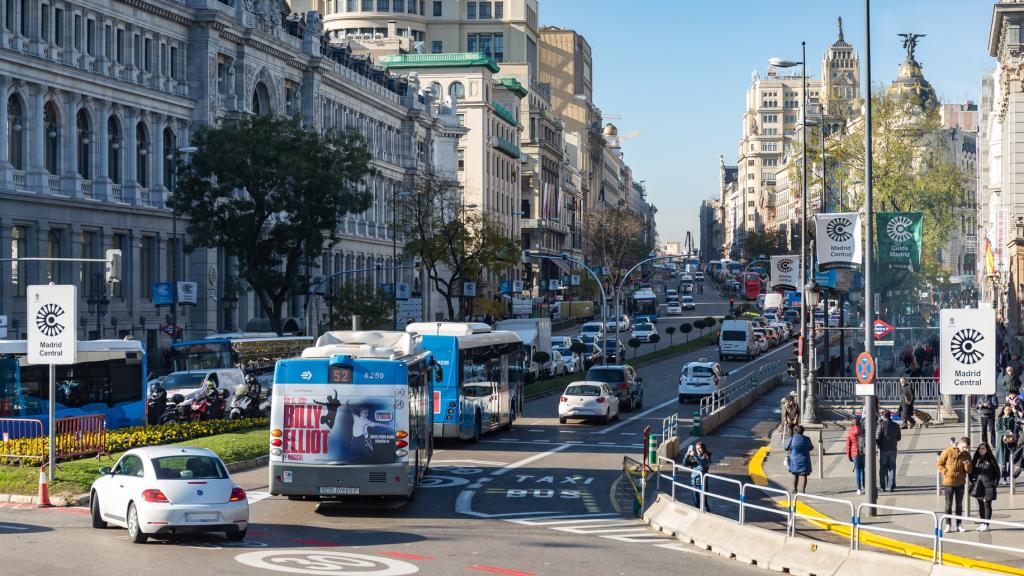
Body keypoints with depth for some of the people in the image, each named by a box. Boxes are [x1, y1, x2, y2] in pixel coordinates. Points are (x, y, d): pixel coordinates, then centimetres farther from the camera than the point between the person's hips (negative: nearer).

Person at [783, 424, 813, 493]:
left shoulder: (791, 439, -11)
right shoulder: (806, 439, -5)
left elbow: (785, 447, 1)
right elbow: (810, 448, 10)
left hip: (794, 460, 0)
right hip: (804, 459, 0)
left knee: (795, 475, 17)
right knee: (803, 475, 2)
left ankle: (795, 489, 23)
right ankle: (803, 489, -11)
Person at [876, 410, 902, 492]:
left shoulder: (881, 425, -9)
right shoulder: (896, 425, 3)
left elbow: (877, 437, -13)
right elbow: (899, 438, 9)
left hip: (883, 449, -3)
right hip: (893, 449, 3)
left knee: (882, 468, 7)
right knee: (892, 468, 7)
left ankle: (882, 487, 8)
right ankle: (891, 487, 4)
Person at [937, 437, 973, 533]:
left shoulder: (966, 454, 3)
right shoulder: (948, 452, -9)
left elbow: (969, 471, 5)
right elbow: (938, 464, -5)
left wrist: (967, 464, -16)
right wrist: (946, 472, -15)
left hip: (960, 482, 4)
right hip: (948, 482, -4)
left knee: (959, 504, 9)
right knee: (949, 504, -1)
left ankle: (959, 525, 14)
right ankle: (947, 525, 3)